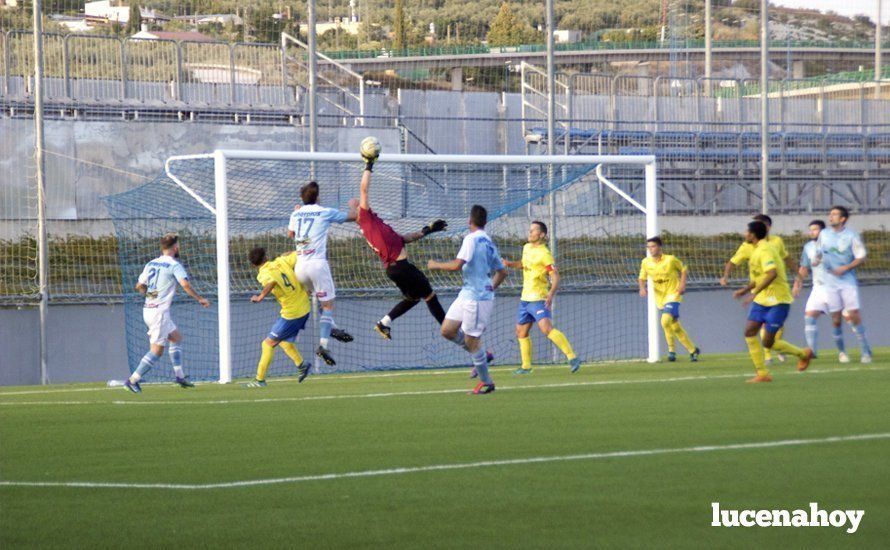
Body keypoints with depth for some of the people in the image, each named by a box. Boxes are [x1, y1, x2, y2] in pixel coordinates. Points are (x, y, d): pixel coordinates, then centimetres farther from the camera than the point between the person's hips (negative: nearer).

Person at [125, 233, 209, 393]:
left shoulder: (151, 264, 11)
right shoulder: (174, 265, -10)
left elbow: (139, 287, 15)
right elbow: (186, 285, -22)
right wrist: (200, 299, -11)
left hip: (148, 309, 8)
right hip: (160, 312, -8)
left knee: (176, 337, 20)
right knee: (157, 351, -3)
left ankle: (179, 375, 17)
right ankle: (132, 380, -6)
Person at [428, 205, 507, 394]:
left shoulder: (472, 239, -14)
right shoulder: (489, 242, 14)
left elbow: (457, 265, -23)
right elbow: (502, 272, 20)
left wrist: (436, 265, -8)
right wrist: (490, 287, 29)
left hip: (477, 297, -9)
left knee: (471, 341, -1)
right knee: (447, 330, 9)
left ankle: (486, 382, 9)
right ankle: (481, 356, 19)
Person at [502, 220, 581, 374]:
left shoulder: (544, 254, -14)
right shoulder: (527, 248, 11)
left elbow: (555, 277, -18)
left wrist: (551, 294, -32)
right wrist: (510, 264, 15)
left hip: (539, 299, -9)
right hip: (525, 298, 9)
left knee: (547, 328, -25)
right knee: (521, 333, 14)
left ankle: (572, 357, -28)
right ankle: (526, 366, 27)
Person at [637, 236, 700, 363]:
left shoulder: (670, 259, -10)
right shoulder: (646, 262, -1)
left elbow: (684, 270, 4)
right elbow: (642, 278, 9)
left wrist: (682, 284, -10)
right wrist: (642, 288, -11)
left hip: (672, 295, -5)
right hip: (660, 298, 5)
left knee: (665, 321, -26)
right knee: (675, 327, 9)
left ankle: (671, 350, -10)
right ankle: (692, 350, 20)